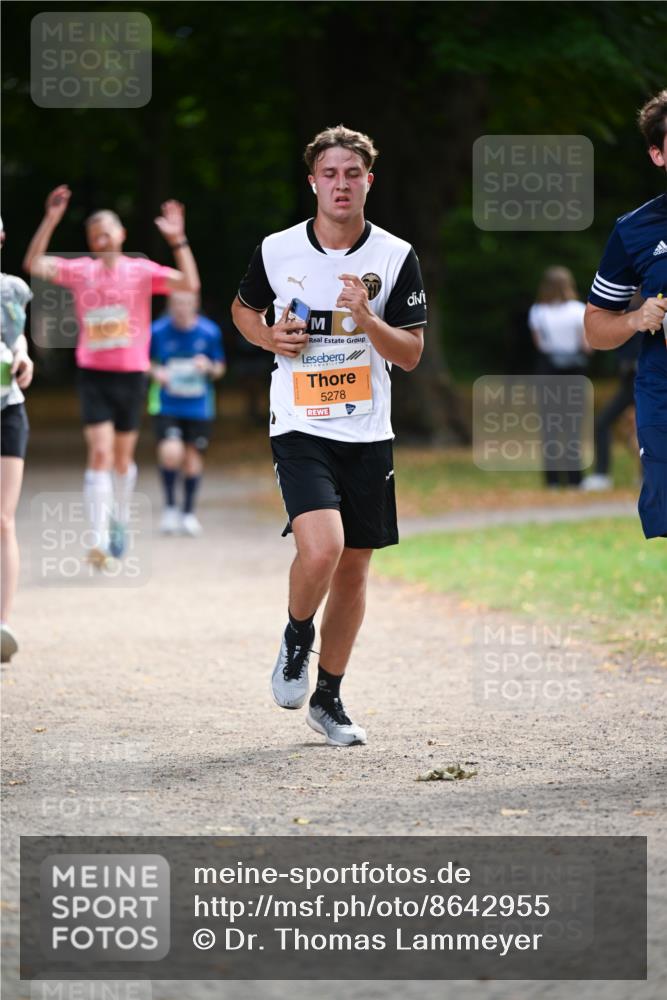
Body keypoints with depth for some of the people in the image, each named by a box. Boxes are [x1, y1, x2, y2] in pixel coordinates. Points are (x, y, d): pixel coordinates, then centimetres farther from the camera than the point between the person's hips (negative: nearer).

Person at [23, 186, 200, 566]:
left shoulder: (141, 270, -3)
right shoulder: (80, 271, 0)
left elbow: (189, 284, -13)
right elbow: (35, 264, -11)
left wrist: (178, 240, -21)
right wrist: (51, 220, -18)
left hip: (131, 374, 1)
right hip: (93, 374, -1)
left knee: (123, 456, 14)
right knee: (100, 453, -12)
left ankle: (120, 520, 38)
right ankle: (99, 540, -14)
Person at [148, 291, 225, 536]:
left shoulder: (210, 332, -5)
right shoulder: (158, 330, -7)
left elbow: (219, 368, 6)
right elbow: (148, 362, 9)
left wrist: (208, 367, -16)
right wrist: (156, 372, -12)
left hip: (198, 405, 1)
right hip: (166, 404, -1)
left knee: (192, 457, 6)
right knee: (170, 453, -20)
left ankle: (188, 512, 26)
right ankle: (169, 506, 2)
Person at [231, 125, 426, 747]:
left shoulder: (396, 257, -2)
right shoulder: (277, 251, -2)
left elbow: (411, 354, -1)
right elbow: (243, 308, 18)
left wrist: (367, 320, -19)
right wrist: (270, 338, -3)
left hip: (368, 433, 2)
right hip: (300, 431, -2)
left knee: (353, 568, 9)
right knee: (321, 549, -23)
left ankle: (328, 698, 24)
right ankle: (296, 638, 9)